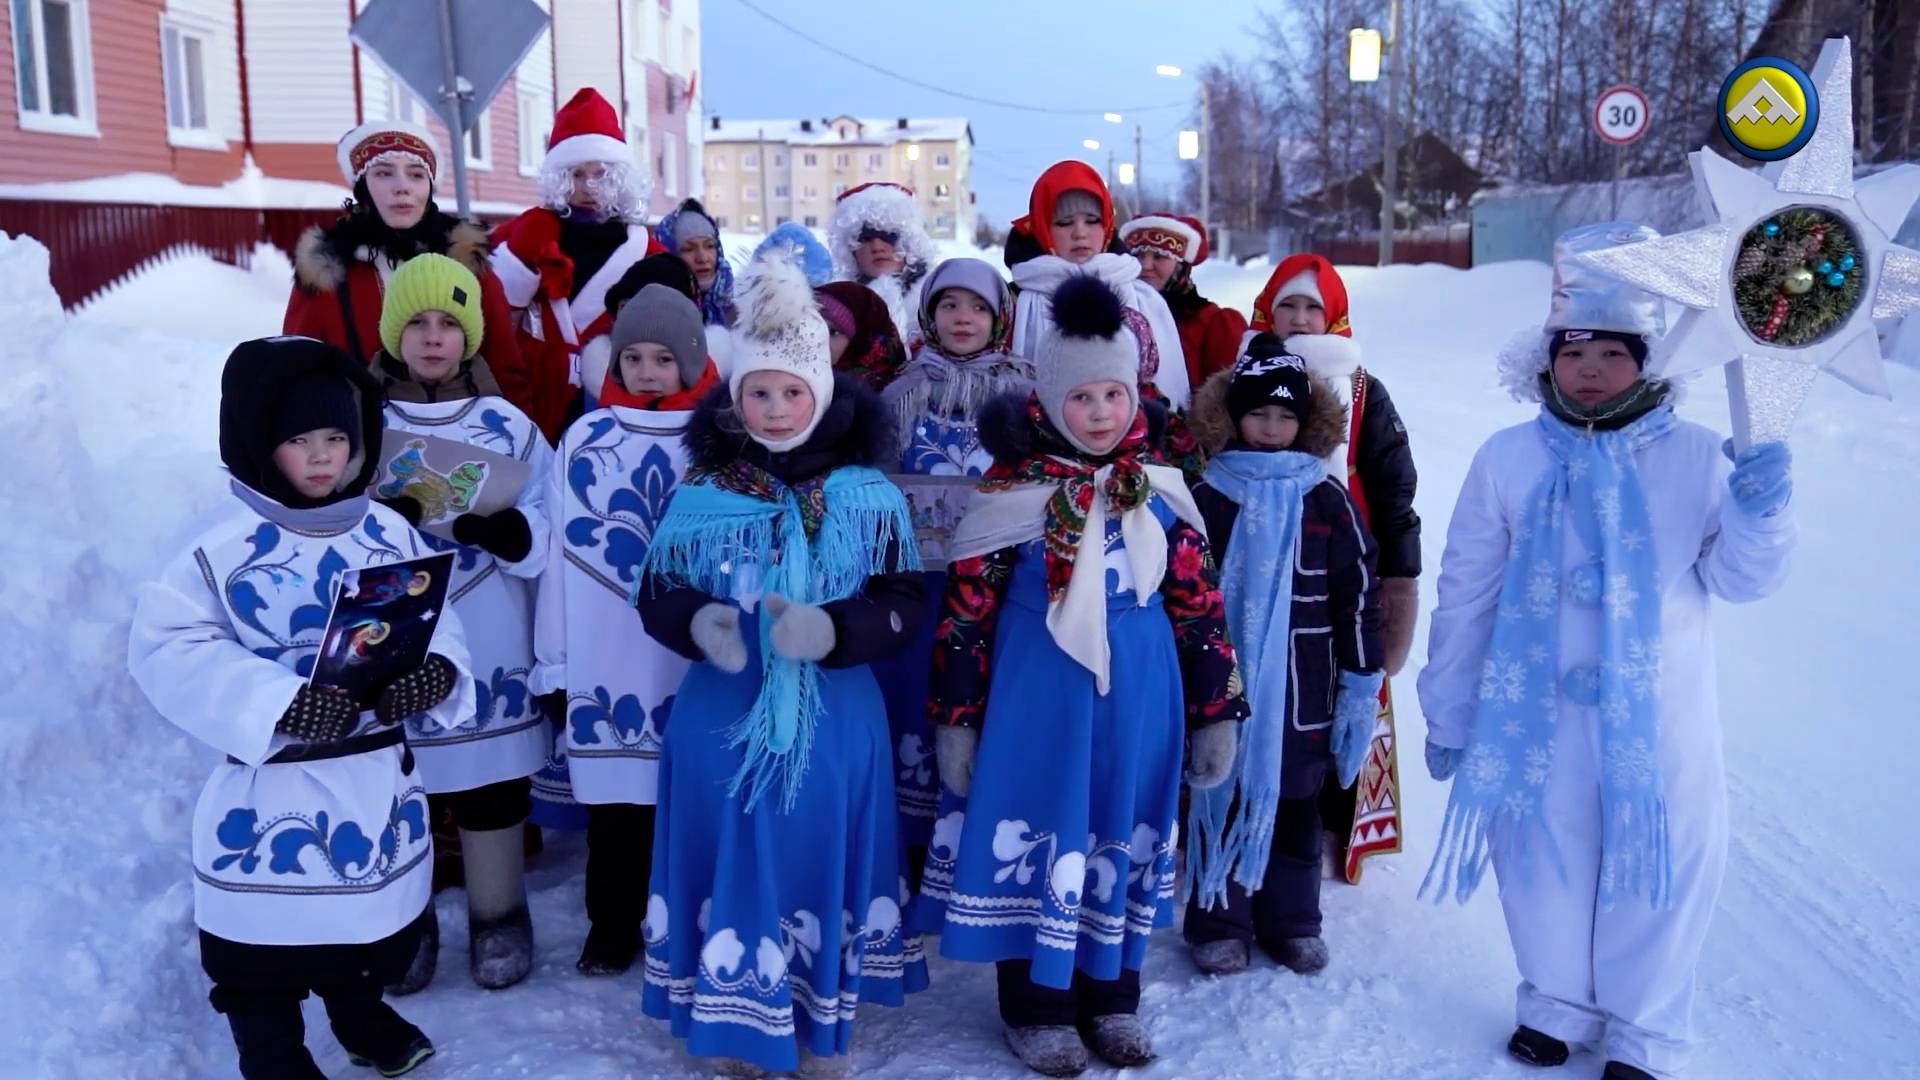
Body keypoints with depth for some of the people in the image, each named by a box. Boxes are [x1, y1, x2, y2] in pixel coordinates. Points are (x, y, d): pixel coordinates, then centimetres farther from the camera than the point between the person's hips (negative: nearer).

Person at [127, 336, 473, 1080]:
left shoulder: (388, 533, -1)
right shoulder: (226, 547, -16)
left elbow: (436, 622, 0)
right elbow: (166, 646, -21)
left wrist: (436, 672, -23)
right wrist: (278, 703, -30)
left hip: (380, 775, 5)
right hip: (274, 789, -5)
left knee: (377, 911, 26)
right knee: (266, 937, 11)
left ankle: (361, 1016, 53)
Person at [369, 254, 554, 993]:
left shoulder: (507, 424, 2)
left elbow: (548, 534, -4)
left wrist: (504, 530, -24)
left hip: (488, 651, 0)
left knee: (493, 787, 10)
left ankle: (499, 918, 28)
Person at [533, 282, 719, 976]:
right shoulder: (585, 439, 3)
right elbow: (562, 553, 4)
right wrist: (553, 658, 3)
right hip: (604, 659, 2)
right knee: (612, 794, 12)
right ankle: (613, 923, 30)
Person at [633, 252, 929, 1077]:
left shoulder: (866, 497, -4)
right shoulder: (701, 496, -2)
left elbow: (904, 603, -6)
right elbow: (656, 596, 0)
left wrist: (832, 631, -24)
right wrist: (699, 624, -22)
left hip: (833, 722, 0)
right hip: (722, 719, 0)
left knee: (822, 864, 11)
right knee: (735, 865, 8)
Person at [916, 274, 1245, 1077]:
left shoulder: (1160, 491, 2)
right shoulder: (1012, 491, -8)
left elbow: (1198, 605, 7)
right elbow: (965, 610, -6)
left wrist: (1216, 711, 6)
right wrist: (954, 719, -5)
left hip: (1138, 690, 4)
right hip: (1037, 689, -3)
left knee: (1126, 837, 13)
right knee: (1039, 832, 5)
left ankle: (1112, 998, 31)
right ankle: (1036, 1007, 23)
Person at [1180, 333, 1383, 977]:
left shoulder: (1328, 501, 0)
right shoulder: (1207, 497, -2)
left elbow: (1359, 592, 3)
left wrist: (1360, 682, 1)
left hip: (1302, 688, 1)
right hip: (1221, 685, -1)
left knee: (1296, 804, 13)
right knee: (1221, 799, 7)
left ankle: (1291, 920, 28)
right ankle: (1219, 922, 21)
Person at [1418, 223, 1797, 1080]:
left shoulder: (1694, 456, -4)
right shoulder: (1507, 459, -4)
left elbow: (1738, 578, 0)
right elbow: (1464, 595, 0)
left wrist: (1759, 510, -21)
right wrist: (1446, 716, 3)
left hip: (1660, 720, 0)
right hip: (1536, 715, 0)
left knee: (1660, 874, 10)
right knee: (1544, 863, 13)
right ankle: (1555, 1002, 38)